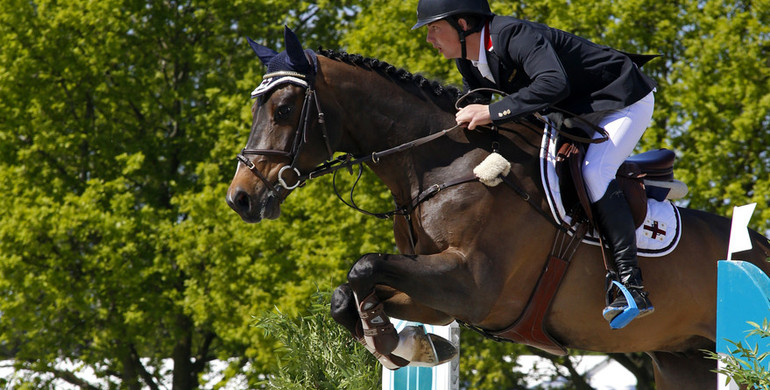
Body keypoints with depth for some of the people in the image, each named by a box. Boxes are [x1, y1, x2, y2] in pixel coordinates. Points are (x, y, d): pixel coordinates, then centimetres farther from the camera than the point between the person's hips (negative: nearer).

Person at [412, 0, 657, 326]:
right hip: (576, 113, 10)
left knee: (594, 171, -27)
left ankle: (631, 284, -29)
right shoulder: (468, 62, -2)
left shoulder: (513, 35, -33)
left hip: (625, 101, -10)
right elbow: (475, 110, 13)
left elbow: (554, 83, -47)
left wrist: (493, 112, -48)